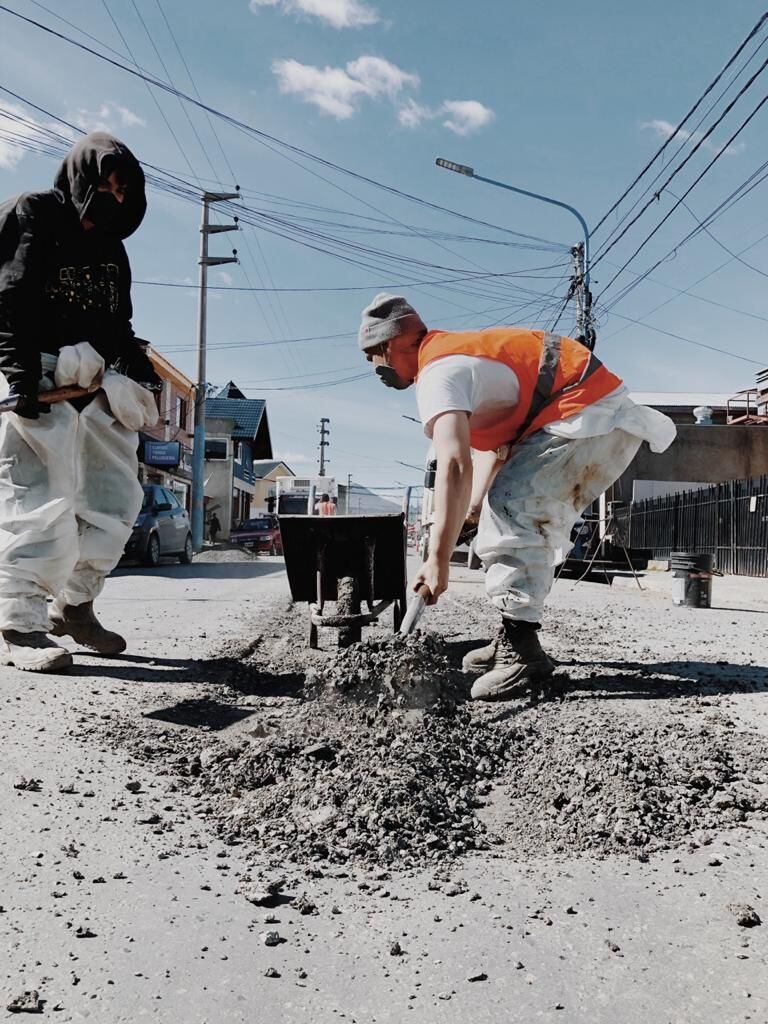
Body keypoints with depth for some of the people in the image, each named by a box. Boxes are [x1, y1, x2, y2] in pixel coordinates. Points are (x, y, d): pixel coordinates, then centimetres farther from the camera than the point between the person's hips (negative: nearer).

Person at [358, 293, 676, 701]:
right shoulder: (459, 352, 18)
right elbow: (494, 445, 23)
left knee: (510, 510, -18)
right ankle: (516, 638, 21)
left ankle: (522, 652, -16)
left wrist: (438, 560, -31)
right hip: (609, 421, 11)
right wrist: (473, 509, 12)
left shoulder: (437, 373, -15)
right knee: (535, 525, 15)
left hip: (591, 420, -11)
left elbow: (454, 467, -29)